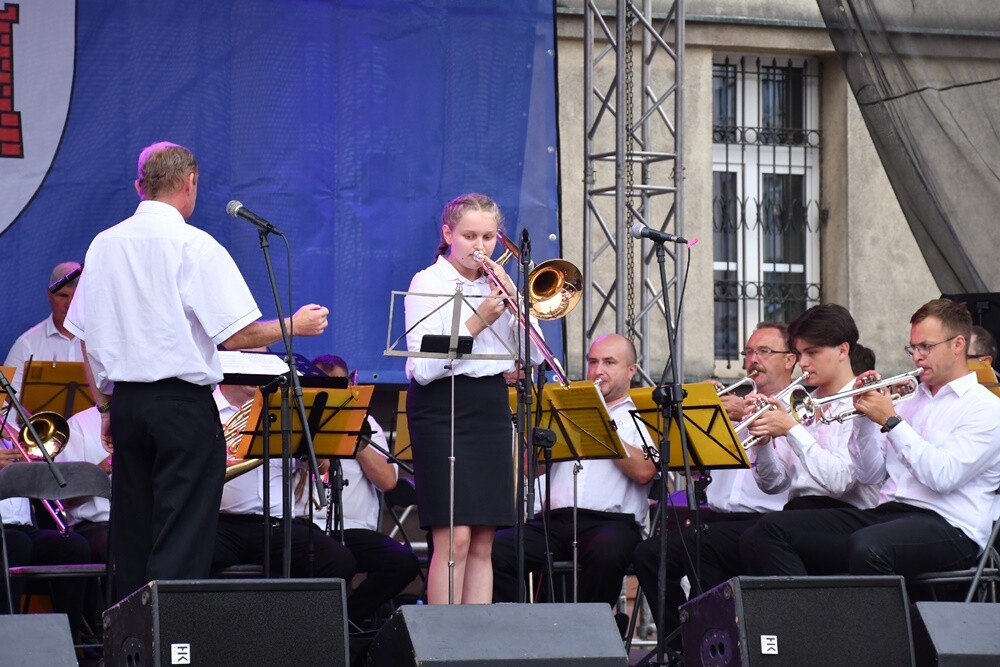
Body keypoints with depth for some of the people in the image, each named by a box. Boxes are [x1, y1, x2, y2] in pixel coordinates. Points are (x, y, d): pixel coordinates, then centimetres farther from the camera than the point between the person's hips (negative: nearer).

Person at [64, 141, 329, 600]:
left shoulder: (104, 246, 6)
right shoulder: (195, 247, -10)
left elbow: (86, 337, 10)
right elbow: (235, 335, -14)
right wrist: (294, 326, 2)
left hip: (126, 403, 6)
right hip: (184, 403, -6)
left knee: (131, 533, 12)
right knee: (181, 539, -3)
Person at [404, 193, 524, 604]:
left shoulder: (496, 284, 13)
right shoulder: (429, 283, -3)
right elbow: (424, 368, -12)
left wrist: (514, 302, -4)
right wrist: (476, 323, -17)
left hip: (492, 409, 6)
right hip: (445, 411, -6)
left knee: (482, 542, 4)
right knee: (454, 538, -13)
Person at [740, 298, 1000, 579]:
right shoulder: (909, 401, 23)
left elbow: (943, 477, -15)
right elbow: (869, 474, 18)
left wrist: (890, 421, -9)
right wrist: (866, 418, 4)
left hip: (946, 525, -8)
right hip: (886, 513, 8)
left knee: (867, 548, -42)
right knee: (769, 531, -9)